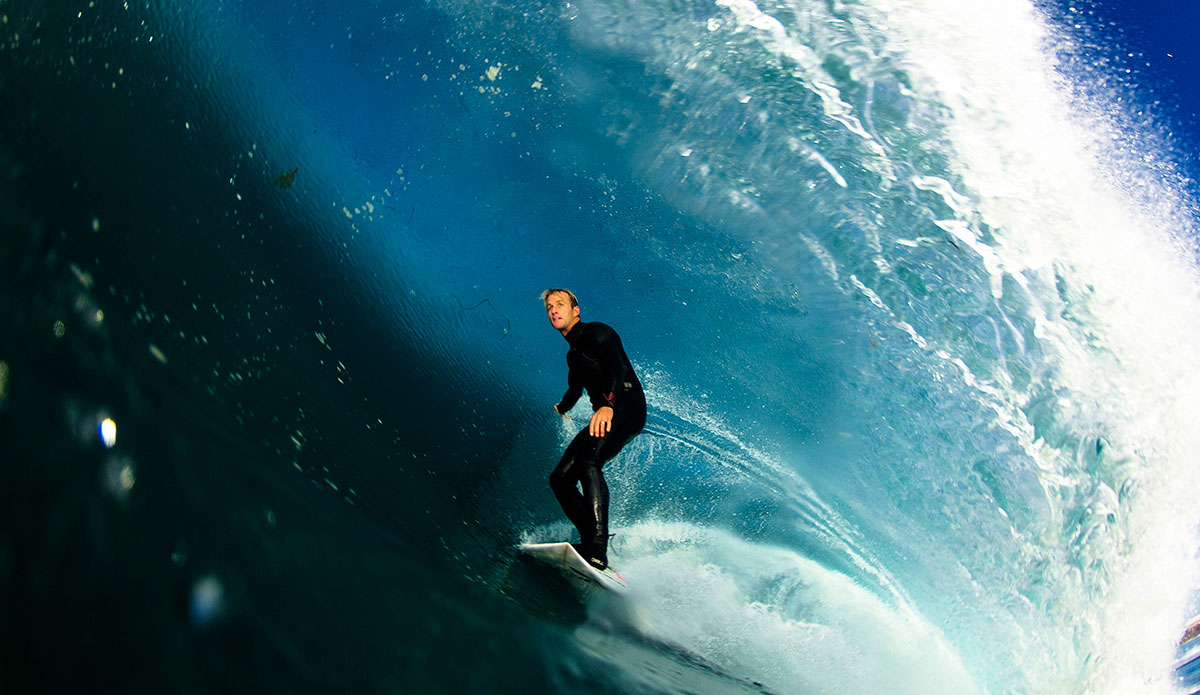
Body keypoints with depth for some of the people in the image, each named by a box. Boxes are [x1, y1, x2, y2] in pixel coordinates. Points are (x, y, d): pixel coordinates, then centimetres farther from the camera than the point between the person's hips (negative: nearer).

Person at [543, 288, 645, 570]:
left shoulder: (596, 332, -3)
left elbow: (617, 367, -22)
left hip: (627, 407, -9)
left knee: (588, 461, -33)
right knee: (561, 478, -2)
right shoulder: (573, 355, 23)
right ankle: (593, 544, -7)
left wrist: (607, 404, -40)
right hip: (603, 418, 9)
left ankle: (597, 549, -40)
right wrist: (561, 408, 63)